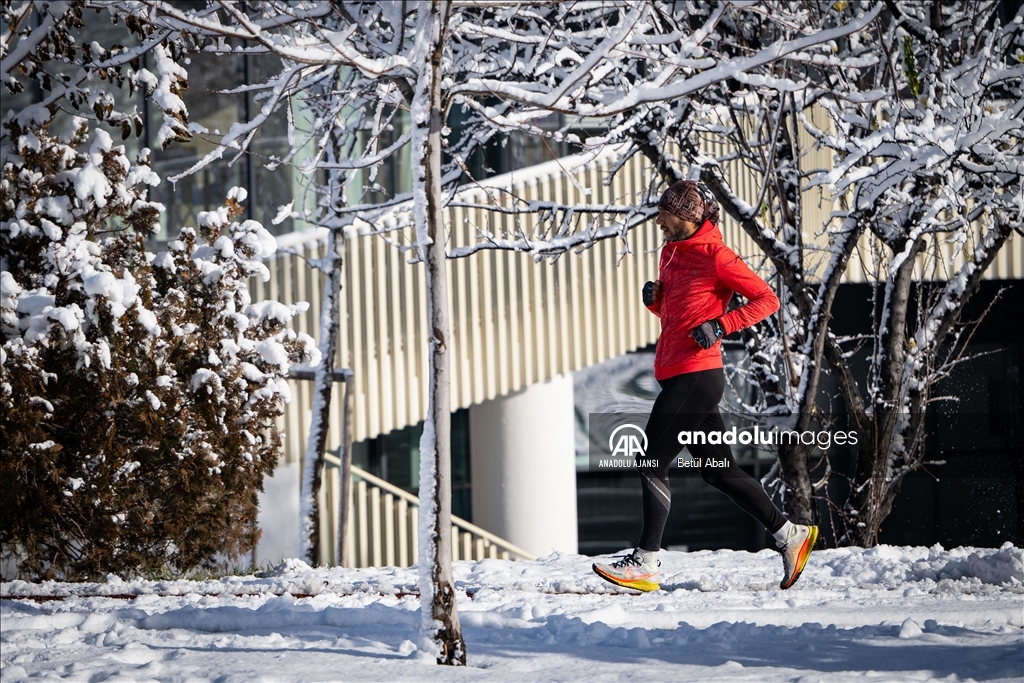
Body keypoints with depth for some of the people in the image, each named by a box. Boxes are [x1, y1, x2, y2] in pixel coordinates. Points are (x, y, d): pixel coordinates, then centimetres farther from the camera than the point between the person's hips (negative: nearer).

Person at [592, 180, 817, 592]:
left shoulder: (714, 256, -10)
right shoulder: (671, 252, 16)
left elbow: (766, 300, -9)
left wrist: (721, 326, -19)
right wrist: (654, 299, 6)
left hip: (695, 376, -10)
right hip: (679, 376, 10)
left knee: (652, 465, -8)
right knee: (718, 470, 10)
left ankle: (645, 564, -6)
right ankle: (790, 535, 15)